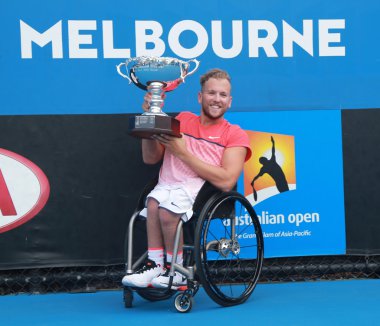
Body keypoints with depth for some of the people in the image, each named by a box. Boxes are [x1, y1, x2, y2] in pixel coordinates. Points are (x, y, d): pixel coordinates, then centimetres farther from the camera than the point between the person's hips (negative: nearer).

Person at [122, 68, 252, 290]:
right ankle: (156, 265, -23)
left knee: (167, 206, -33)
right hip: (167, 186, 3)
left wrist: (182, 153, -8)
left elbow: (226, 181, -8)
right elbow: (150, 158, 18)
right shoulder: (182, 120, 20)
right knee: (155, 201, -32)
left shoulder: (235, 135, 8)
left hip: (202, 191, -3)